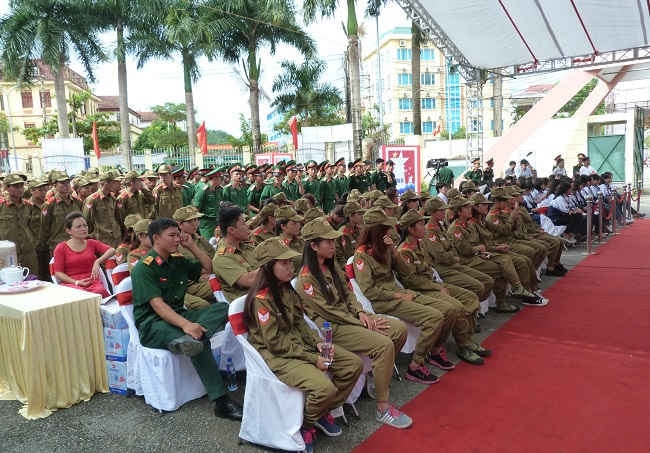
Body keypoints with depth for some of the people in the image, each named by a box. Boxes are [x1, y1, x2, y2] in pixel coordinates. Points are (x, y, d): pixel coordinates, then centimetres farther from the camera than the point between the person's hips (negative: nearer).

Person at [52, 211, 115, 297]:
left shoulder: (92, 243, 16)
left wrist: (97, 262, -16)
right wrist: (76, 282, -13)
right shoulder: (61, 248, 8)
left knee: (100, 291, -35)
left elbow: (112, 250, 1)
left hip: (92, 282, 2)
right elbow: (58, 273, 2)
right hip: (71, 283, -2)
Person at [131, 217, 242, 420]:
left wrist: (192, 246, 8)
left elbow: (209, 269, 22)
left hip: (178, 315, 7)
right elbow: (157, 304, -21)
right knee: (200, 343, -34)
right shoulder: (144, 268, -10)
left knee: (223, 308, -18)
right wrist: (186, 324, -37)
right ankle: (221, 401, -32)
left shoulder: (178, 260, 12)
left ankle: (187, 340, -43)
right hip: (152, 324, -7)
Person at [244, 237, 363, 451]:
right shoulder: (261, 298, -21)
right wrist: (312, 359, -19)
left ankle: (321, 412, 16)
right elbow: (276, 342, -20)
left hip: (300, 344, 9)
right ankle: (305, 424, 4)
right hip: (275, 354, -8)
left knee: (354, 364, -1)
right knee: (324, 387, -30)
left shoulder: (286, 288, 5)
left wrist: (317, 343, -6)